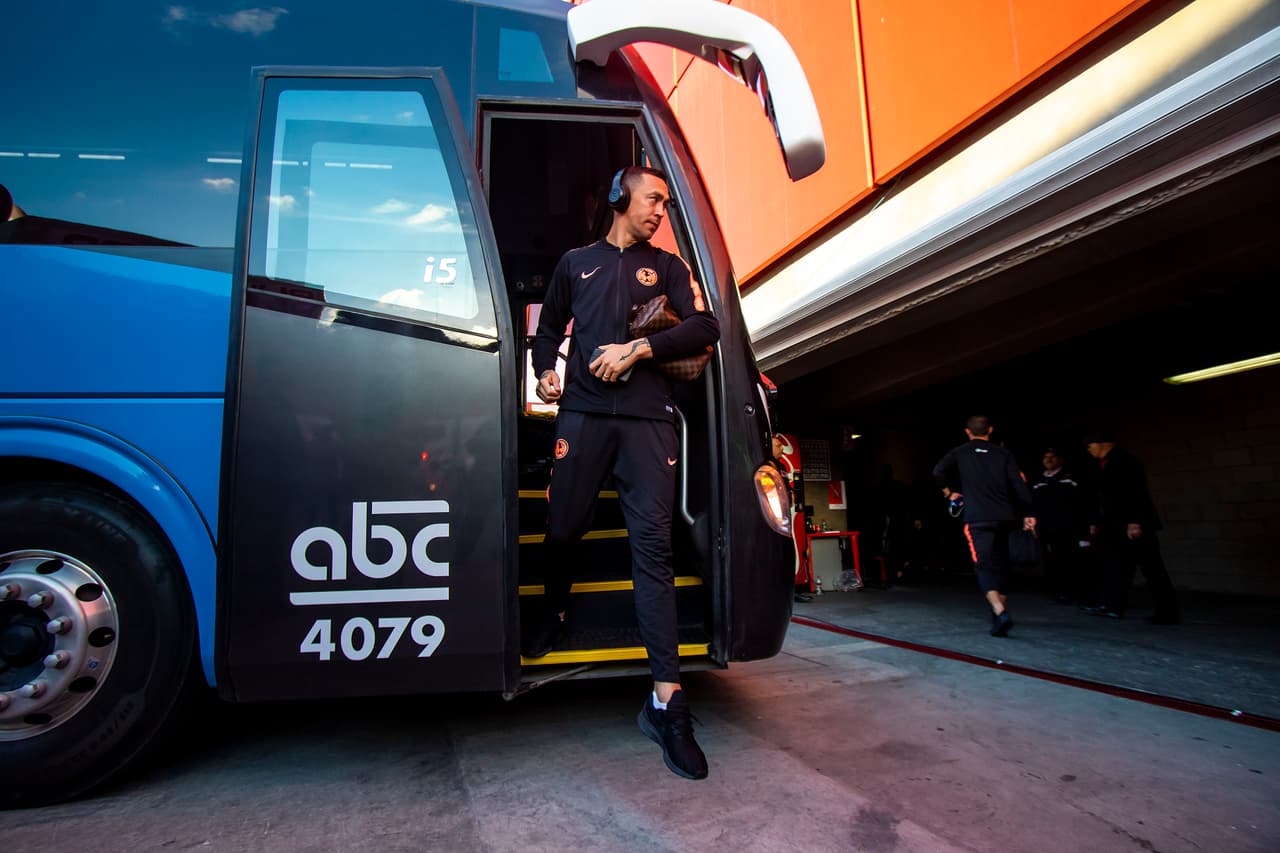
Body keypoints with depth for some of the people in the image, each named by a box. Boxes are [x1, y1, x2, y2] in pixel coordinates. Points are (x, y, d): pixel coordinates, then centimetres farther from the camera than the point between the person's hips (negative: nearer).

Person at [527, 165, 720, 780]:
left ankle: (667, 701, -8)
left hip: (648, 419, -1)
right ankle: (554, 613, 36)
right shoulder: (575, 263, 23)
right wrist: (545, 373, 7)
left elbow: (704, 328, 6)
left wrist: (639, 349, -7)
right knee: (563, 528, 2)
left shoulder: (667, 267, 20)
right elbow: (547, 330, 27)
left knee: (653, 549, -9)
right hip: (583, 413, 1)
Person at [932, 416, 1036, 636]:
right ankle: (1001, 609, 30)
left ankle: (1000, 612, -26)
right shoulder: (1003, 453, 10)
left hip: (978, 519, -4)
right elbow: (1019, 483, 0)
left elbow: (939, 471, -11)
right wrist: (1027, 513, 0)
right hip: (1004, 518, 4)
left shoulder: (960, 452, 5)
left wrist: (950, 490, 7)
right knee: (1000, 565, 19)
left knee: (984, 566, -7)